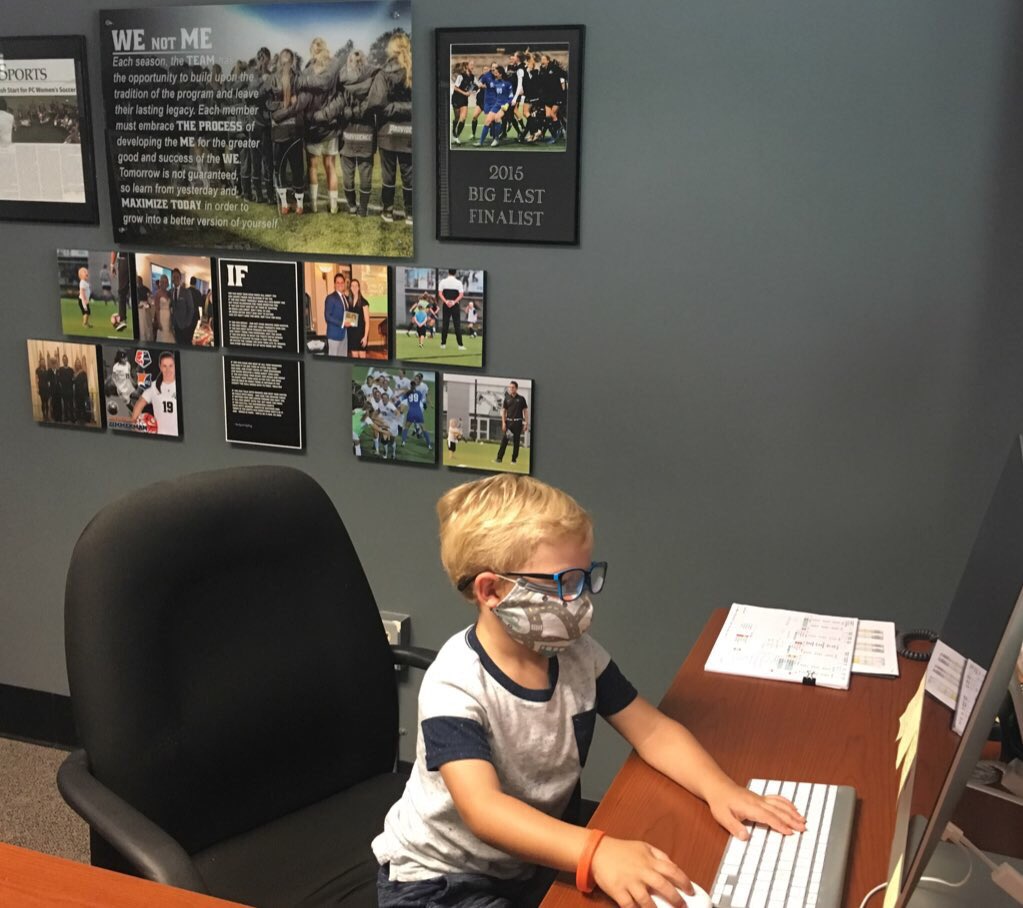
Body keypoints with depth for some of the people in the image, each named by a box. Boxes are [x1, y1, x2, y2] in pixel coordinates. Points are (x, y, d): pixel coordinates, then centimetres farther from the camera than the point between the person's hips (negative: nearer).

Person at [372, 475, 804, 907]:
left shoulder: (578, 654, -6)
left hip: (531, 860, 7)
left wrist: (719, 788, -21)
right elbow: (483, 809, -38)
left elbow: (651, 729, -2)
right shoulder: (455, 686, -27)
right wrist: (596, 852, -51)